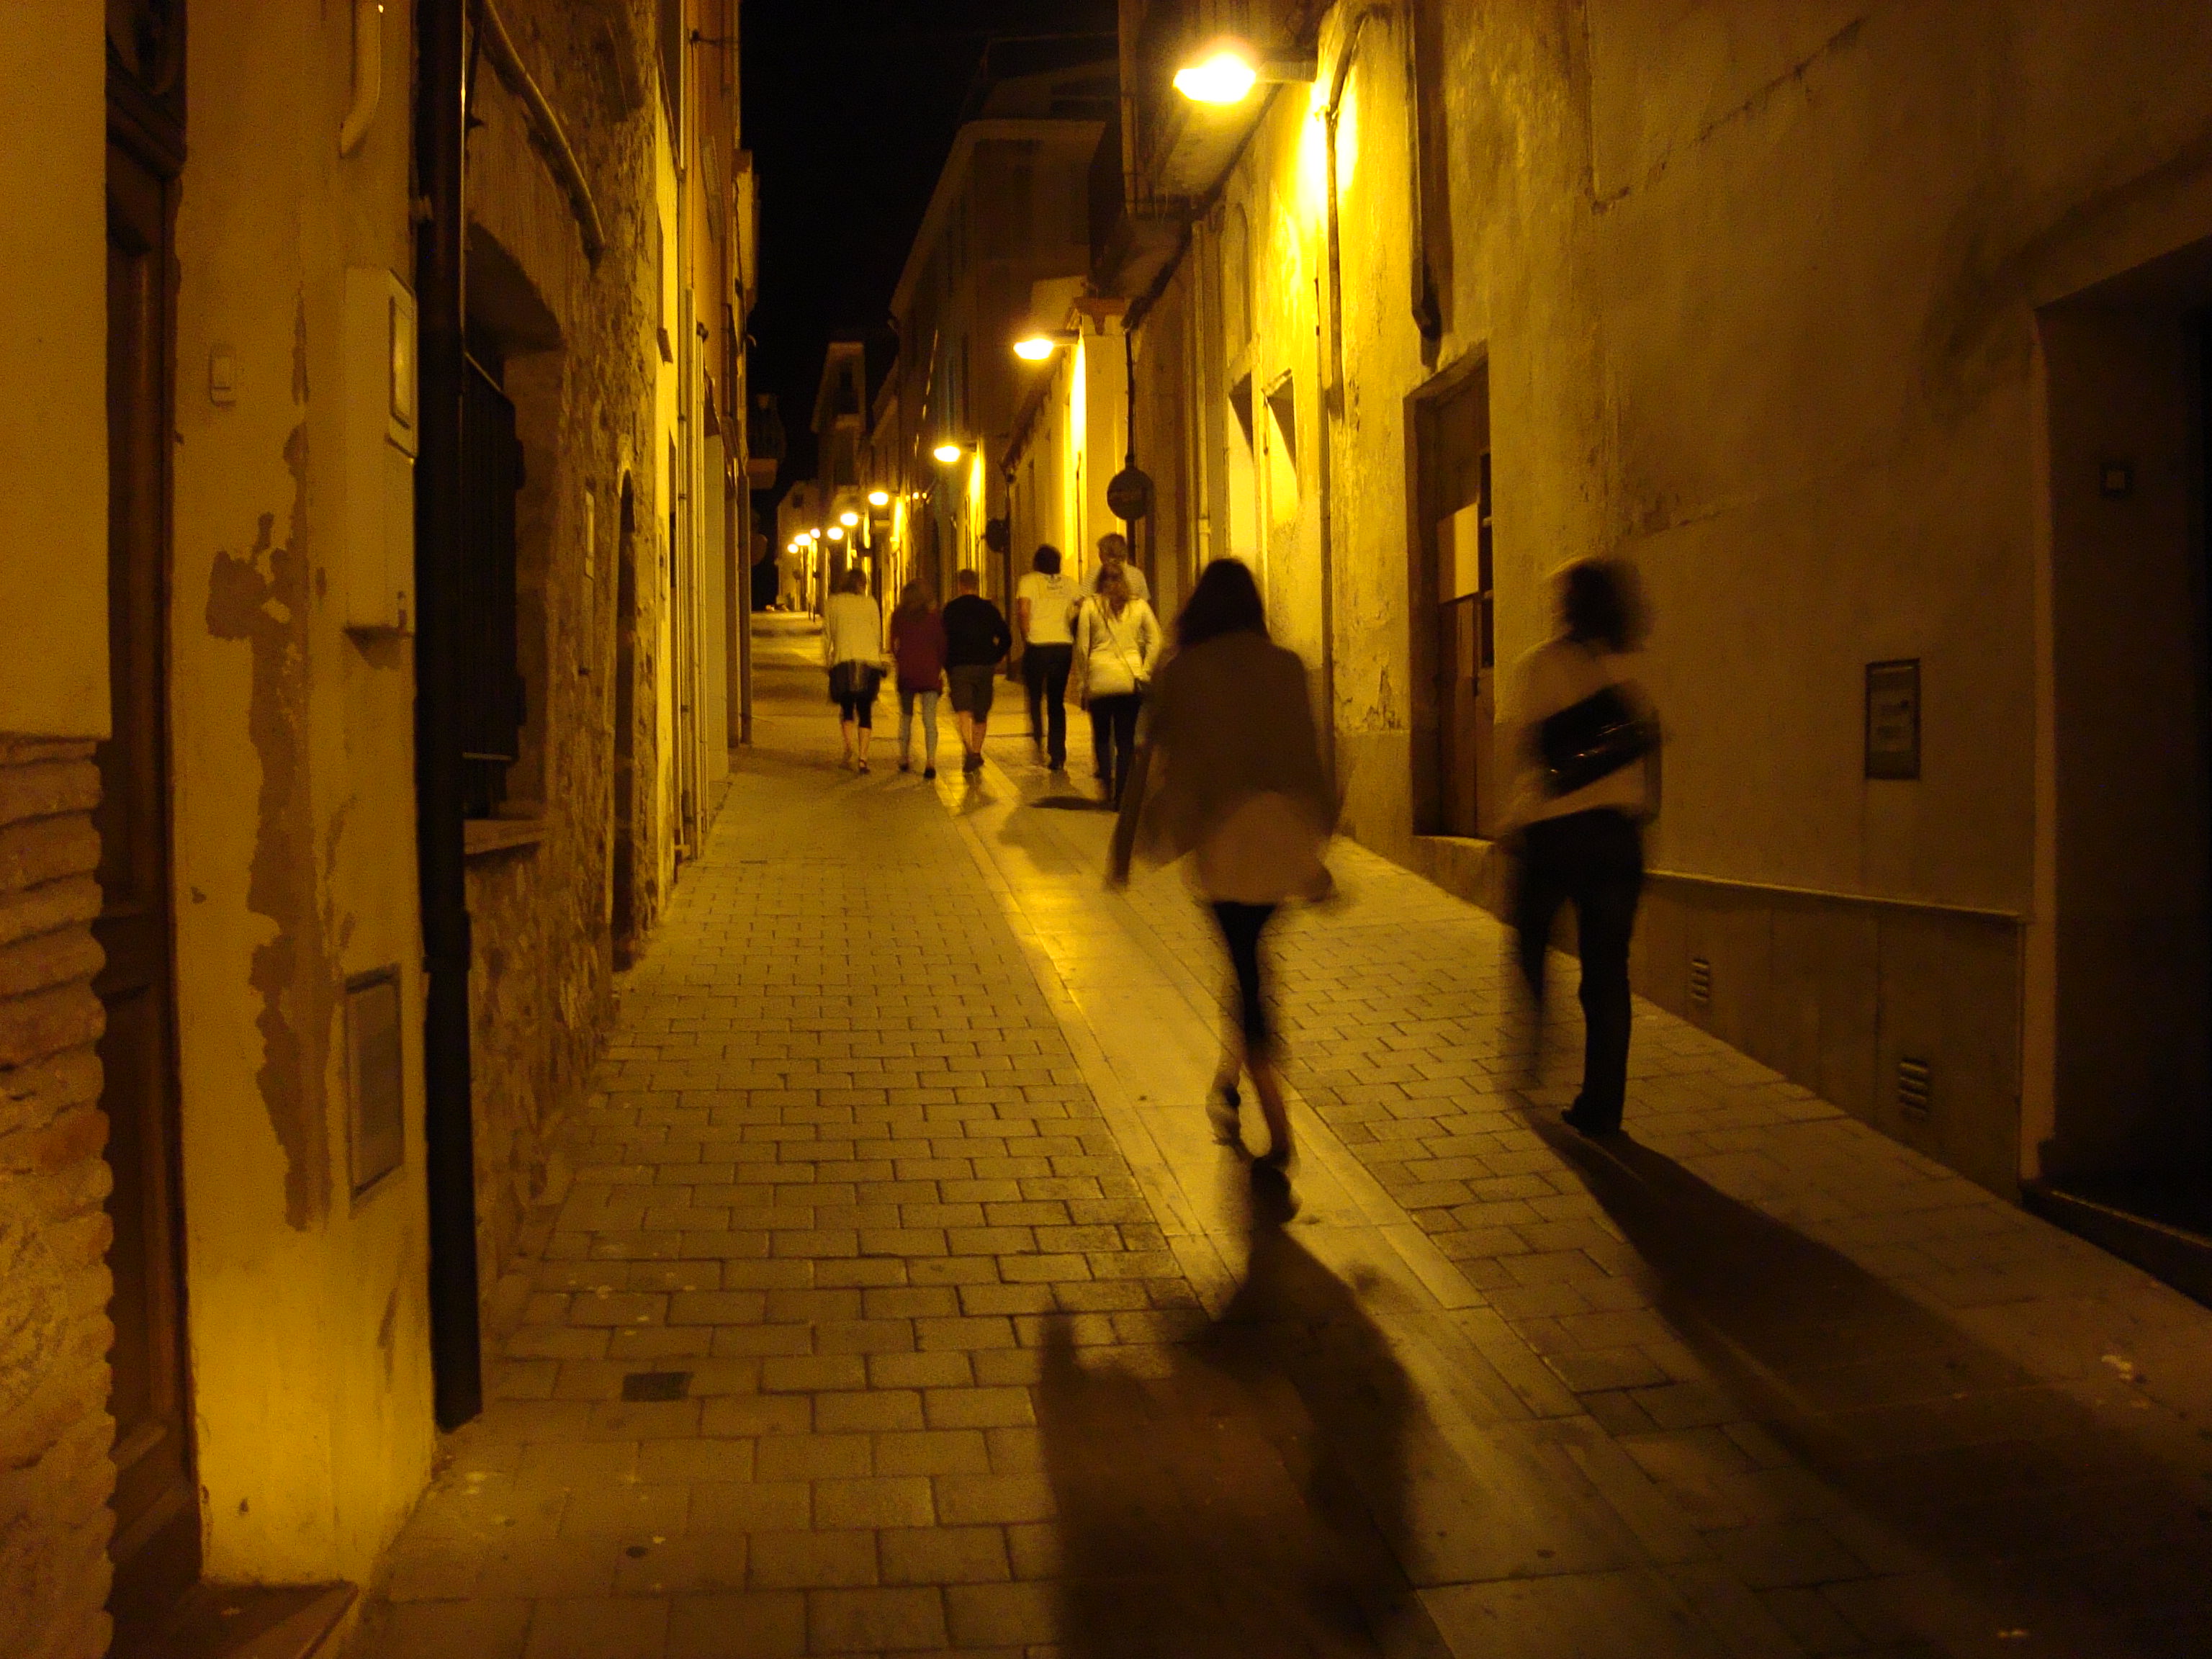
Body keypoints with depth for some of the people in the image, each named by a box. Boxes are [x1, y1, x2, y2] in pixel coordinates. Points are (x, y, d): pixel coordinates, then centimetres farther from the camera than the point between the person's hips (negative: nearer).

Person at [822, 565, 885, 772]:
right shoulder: (870, 603, 5)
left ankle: (850, 748, -11)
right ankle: (863, 757, -2)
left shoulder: (832, 603, 6)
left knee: (846, 709, 12)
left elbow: (827, 635, 7)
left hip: (843, 662, 0)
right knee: (865, 711, 6)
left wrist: (827, 660, 15)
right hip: (869, 661, 0)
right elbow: (878, 635, 7)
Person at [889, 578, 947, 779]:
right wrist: (942, 668, 4)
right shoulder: (935, 618, -2)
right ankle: (930, 761, -15)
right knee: (930, 719, -3)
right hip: (930, 673, -1)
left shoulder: (898, 616, 0)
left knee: (906, 717, 18)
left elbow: (894, 644, 1)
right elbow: (942, 645, -4)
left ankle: (905, 758, 22)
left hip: (906, 672, 1)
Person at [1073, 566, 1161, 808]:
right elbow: (1155, 642, 3)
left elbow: (1082, 646, 2)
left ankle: (1107, 784, -2)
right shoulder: (1139, 606, 6)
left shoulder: (1090, 606, 2)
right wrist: (1145, 672, 7)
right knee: (1126, 740, 6)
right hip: (1131, 681, 1)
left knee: (1102, 736, 14)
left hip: (1100, 679, -1)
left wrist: (1082, 680, 7)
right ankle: (1121, 794, 2)